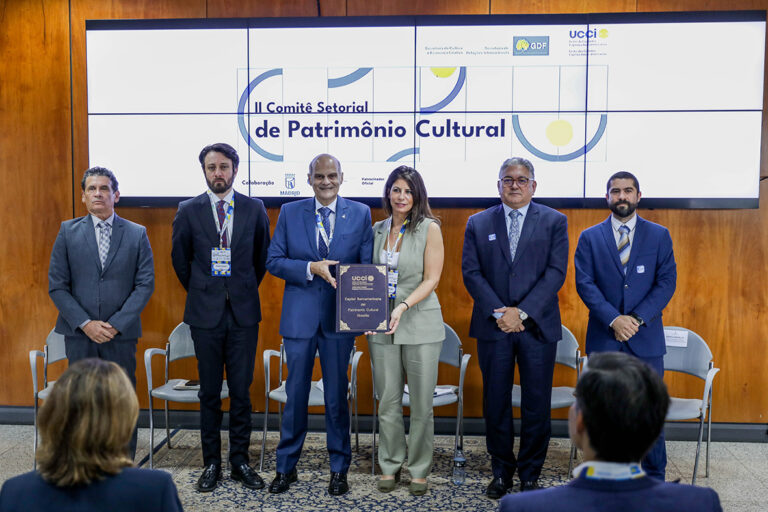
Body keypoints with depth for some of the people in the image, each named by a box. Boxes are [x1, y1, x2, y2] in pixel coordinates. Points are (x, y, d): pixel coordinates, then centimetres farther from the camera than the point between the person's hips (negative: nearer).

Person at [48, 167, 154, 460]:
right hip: (80, 335, 1)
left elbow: (145, 284, -2)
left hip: (122, 335, -1)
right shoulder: (68, 232, 5)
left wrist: (116, 324, -12)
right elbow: (56, 285, 1)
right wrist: (86, 323, -10)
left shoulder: (137, 234, 2)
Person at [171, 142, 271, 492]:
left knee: (241, 391, 5)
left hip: (243, 312, 0)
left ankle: (240, 461, 18)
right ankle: (211, 463, 19)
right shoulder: (189, 211, 2)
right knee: (209, 393, 7)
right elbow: (180, 259, 12)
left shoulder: (254, 209, 2)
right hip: (206, 313, 0)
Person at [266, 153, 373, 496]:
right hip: (300, 316, 1)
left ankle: (339, 468, 25)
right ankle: (286, 467, 25)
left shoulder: (360, 214, 3)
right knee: (295, 394, 9)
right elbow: (273, 261, 1)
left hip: (340, 316, 0)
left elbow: (368, 264, 0)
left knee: (337, 396, 8)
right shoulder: (290, 213, 5)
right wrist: (311, 268, -15)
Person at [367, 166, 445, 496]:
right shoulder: (377, 230, 10)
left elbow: (431, 279, -8)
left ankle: (419, 470, 19)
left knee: (421, 404, 3)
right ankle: (390, 466, 24)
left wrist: (404, 306, -20)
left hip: (420, 324, -3)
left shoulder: (429, 229, -3)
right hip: (382, 326, 3)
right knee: (388, 402, 9)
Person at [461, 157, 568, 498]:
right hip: (493, 327, 1)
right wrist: (498, 313, -11)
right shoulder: (478, 223, 8)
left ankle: (530, 475, 21)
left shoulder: (554, 222, 5)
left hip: (537, 326, -1)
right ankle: (501, 471, 24)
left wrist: (522, 313, -14)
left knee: (537, 404, 5)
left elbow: (556, 272, -4)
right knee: (496, 403, 8)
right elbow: (471, 272, 1)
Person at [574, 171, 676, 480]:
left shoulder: (659, 236, 7)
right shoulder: (589, 238, 6)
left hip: (646, 338, 0)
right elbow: (585, 283, -3)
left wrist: (637, 318, -12)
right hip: (603, 338, 0)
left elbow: (667, 282, 0)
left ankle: (654, 479, 20)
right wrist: (613, 319, -15)